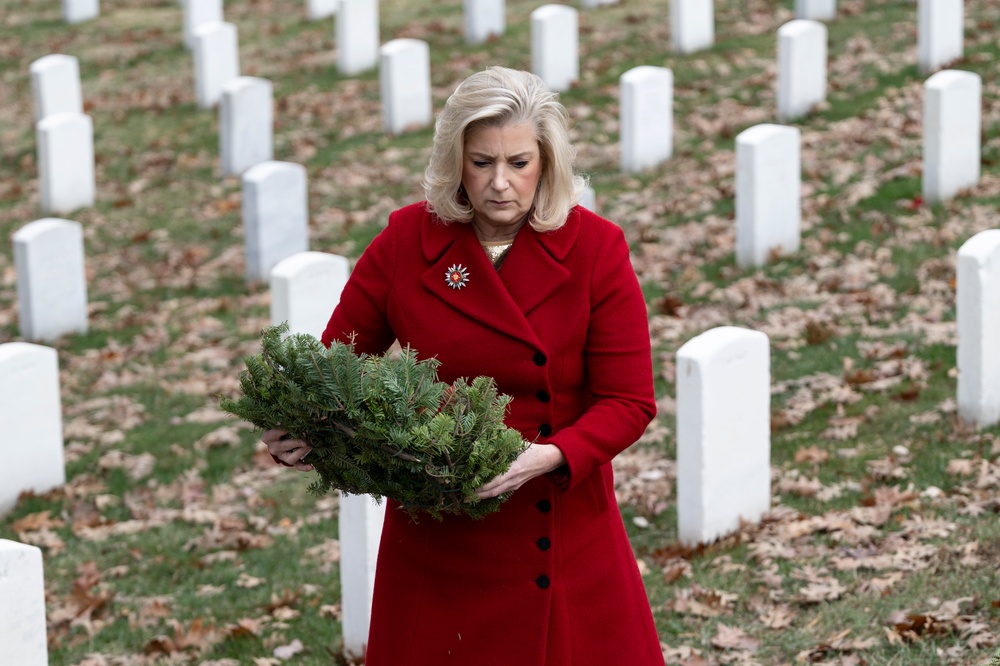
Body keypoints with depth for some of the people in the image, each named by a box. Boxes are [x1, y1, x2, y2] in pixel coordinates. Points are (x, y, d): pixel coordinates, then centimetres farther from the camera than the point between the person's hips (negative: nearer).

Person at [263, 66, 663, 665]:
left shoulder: (596, 249, -8)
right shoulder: (405, 241, -5)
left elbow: (628, 401, -10)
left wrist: (551, 456, -28)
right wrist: (297, 432, -18)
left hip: (564, 542, 0)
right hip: (435, 543, 1)